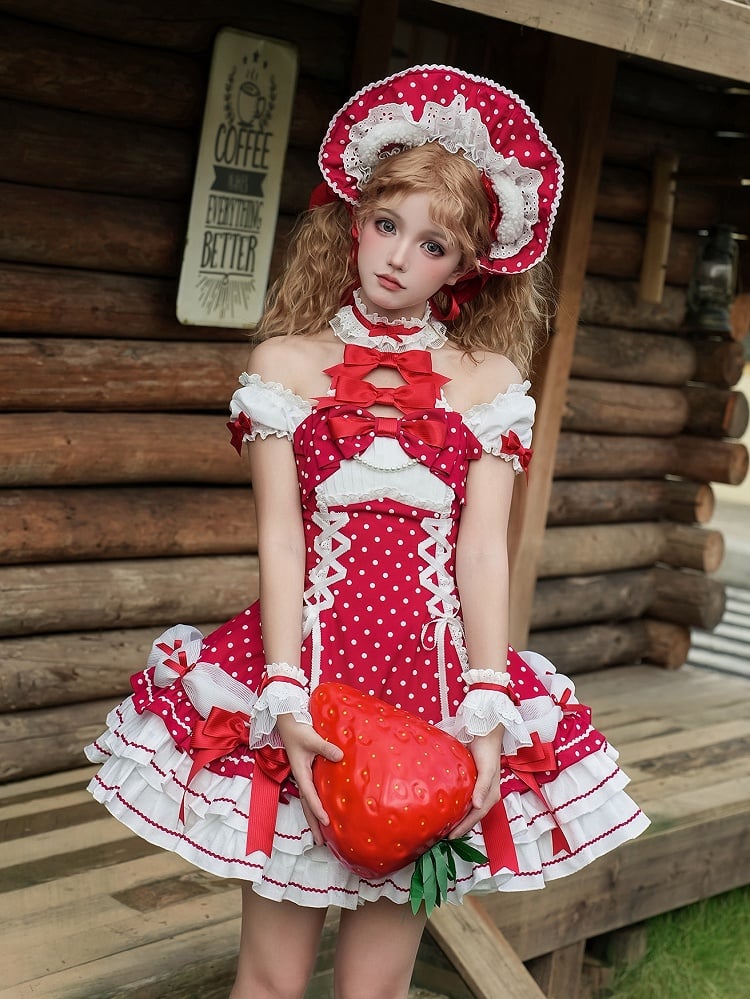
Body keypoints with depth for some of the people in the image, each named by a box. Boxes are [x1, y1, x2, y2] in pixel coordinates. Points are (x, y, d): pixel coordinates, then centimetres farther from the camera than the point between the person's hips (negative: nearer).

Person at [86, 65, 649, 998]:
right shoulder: (286, 360, 6)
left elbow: (483, 549, 1)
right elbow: (280, 536, -1)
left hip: (436, 668, 1)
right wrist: (287, 698, -11)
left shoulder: (489, 379, 8)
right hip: (310, 653, 0)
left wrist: (485, 713, -9)